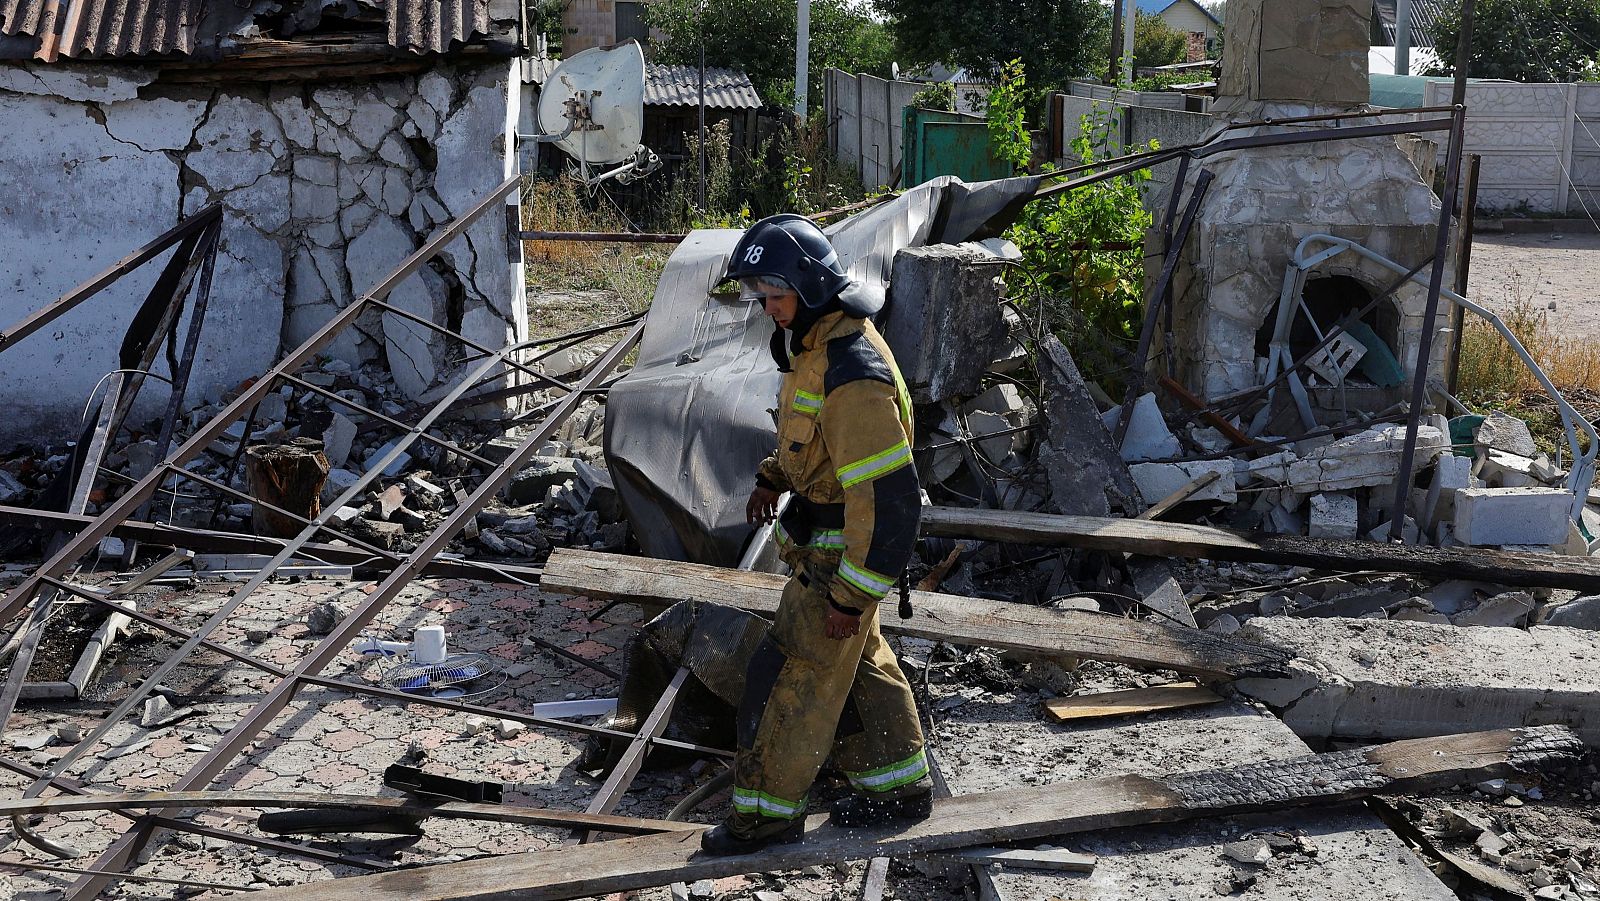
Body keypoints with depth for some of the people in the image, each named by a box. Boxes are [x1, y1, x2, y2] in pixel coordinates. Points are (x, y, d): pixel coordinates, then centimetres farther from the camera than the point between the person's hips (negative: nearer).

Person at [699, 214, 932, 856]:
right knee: (860, 665, 21)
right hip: (824, 533, 10)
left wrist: (851, 595, -26)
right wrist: (775, 477, 11)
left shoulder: (852, 375, -30)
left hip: (838, 556, -10)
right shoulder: (812, 343, 2)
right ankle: (898, 789, 35)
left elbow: (890, 498, -31)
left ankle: (767, 811, 16)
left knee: (791, 677, 1)